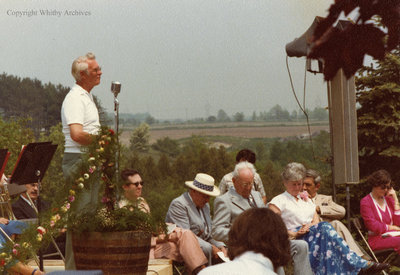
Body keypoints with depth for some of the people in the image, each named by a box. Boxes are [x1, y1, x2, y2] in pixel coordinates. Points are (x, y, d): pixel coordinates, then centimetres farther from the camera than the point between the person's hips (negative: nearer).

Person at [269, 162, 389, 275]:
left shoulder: (306, 200, 28)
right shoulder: (278, 201, 9)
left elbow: (316, 220, 16)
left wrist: (309, 226, -7)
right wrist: (293, 234, -15)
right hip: (296, 241, -5)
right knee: (325, 227, -32)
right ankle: (360, 265, -41)